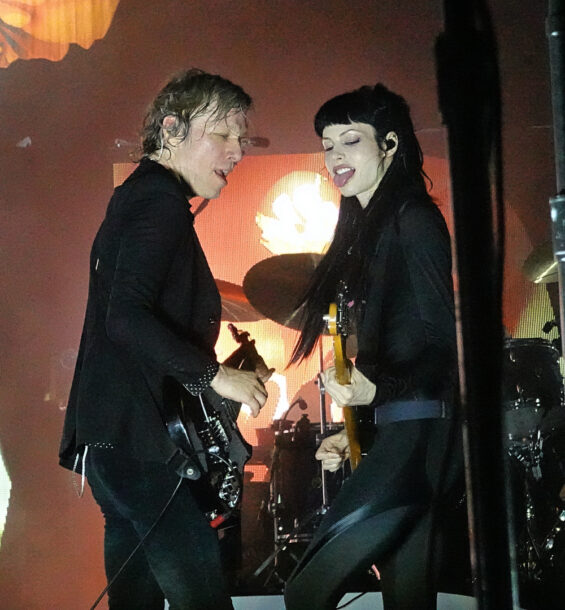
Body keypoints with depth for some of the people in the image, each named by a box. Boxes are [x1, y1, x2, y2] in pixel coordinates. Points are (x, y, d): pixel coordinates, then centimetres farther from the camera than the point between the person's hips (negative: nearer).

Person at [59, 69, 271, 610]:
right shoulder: (162, 201, -11)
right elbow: (127, 317, -23)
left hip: (110, 436, 11)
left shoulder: (134, 198, 21)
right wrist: (215, 375, -18)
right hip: (137, 436, -11)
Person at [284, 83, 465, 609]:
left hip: (419, 436, -9)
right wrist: (357, 431, 14)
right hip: (396, 435, 9)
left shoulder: (412, 219, -7)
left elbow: (447, 343, -13)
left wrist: (377, 392, -25)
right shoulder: (366, 229, 19)